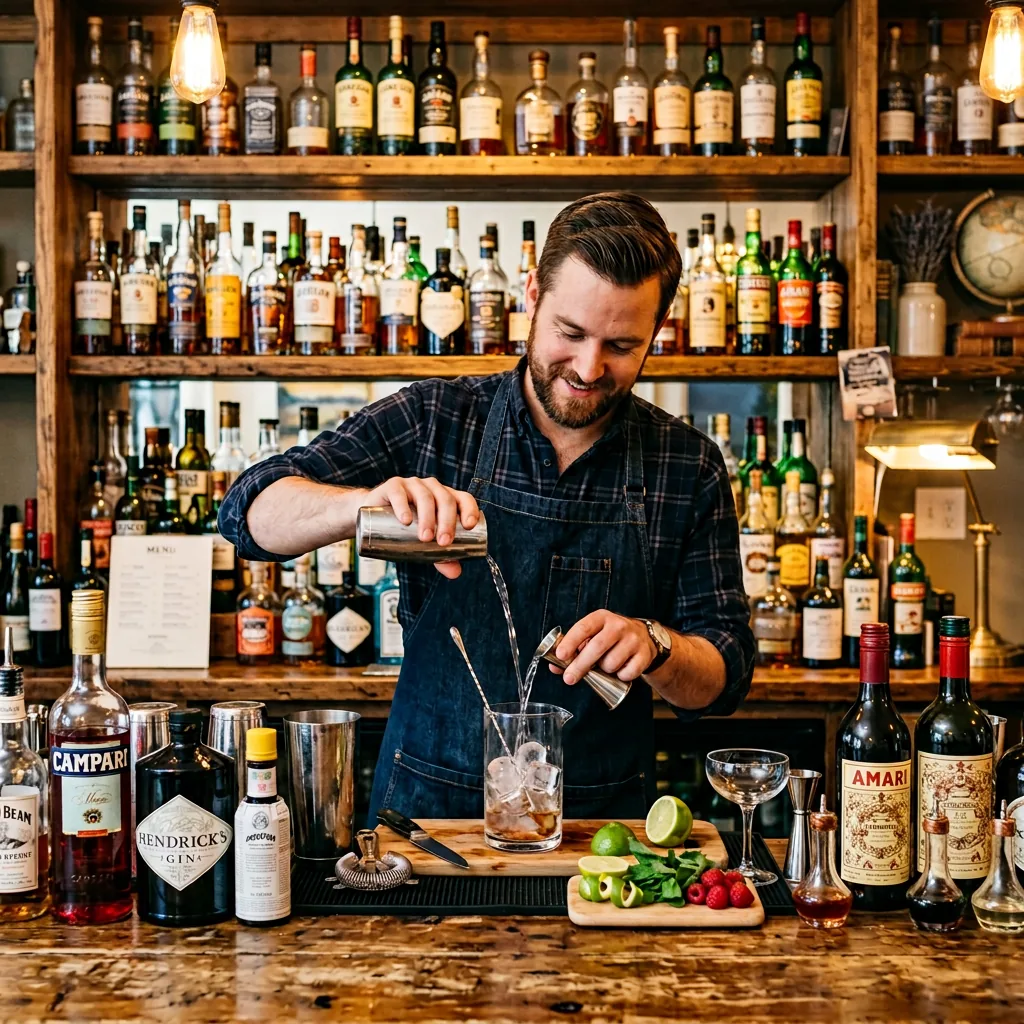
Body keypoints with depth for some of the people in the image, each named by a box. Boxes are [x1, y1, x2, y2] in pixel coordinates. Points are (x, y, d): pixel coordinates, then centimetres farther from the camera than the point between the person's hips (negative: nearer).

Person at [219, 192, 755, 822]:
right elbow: (251, 510, -5)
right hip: (428, 807, 0)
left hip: (603, 821, 1)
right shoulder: (433, 421, 0)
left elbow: (723, 681, 4)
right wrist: (364, 503, -25)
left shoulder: (690, 468, 2)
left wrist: (653, 645, -18)